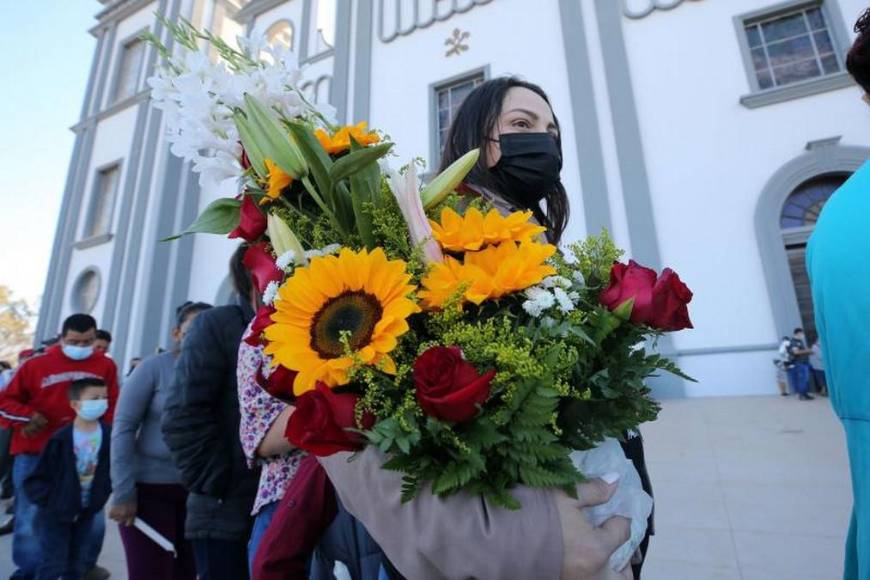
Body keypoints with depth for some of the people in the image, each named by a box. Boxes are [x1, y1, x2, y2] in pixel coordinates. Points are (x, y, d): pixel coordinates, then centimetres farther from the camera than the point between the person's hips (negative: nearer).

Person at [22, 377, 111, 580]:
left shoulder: (109, 436, -9)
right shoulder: (61, 439, -17)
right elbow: (35, 479, -9)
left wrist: (101, 495, -7)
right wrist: (50, 501, -13)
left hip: (86, 513, 3)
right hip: (56, 513, -3)